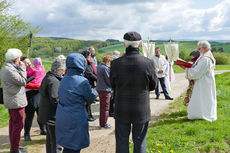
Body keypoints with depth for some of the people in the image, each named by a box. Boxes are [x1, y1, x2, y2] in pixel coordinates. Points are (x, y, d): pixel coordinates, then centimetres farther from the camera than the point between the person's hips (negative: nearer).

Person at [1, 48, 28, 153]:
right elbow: (23, 81, -17)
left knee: (13, 123, 17)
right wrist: (22, 68, -11)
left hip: (12, 101, 11)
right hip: (16, 101, -11)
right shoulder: (10, 70, -21)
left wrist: (20, 68, 7)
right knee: (18, 124, -4)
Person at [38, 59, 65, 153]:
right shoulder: (54, 81, -21)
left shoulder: (47, 77, 9)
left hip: (47, 114, 10)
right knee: (56, 140, -1)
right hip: (53, 116, -10)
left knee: (50, 137, 23)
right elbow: (55, 100, -26)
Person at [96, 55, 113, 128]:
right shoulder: (105, 68, -19)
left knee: (102, 107, 17)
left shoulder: (99, 67, 9)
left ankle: (101, 122, 26)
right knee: (105, 108, 1)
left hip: (99, 89, 9)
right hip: (105, 90, -9)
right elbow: (109, 80, -17)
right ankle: (104, 124, 8)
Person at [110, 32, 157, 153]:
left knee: (122, 143, 16)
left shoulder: (115, 63, -14)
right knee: (139, 143, 17)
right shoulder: (148, 63, -15)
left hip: (122, 111, 0)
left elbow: (113, 86, -1)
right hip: (142, 111, 0)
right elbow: (153, 86, -1)